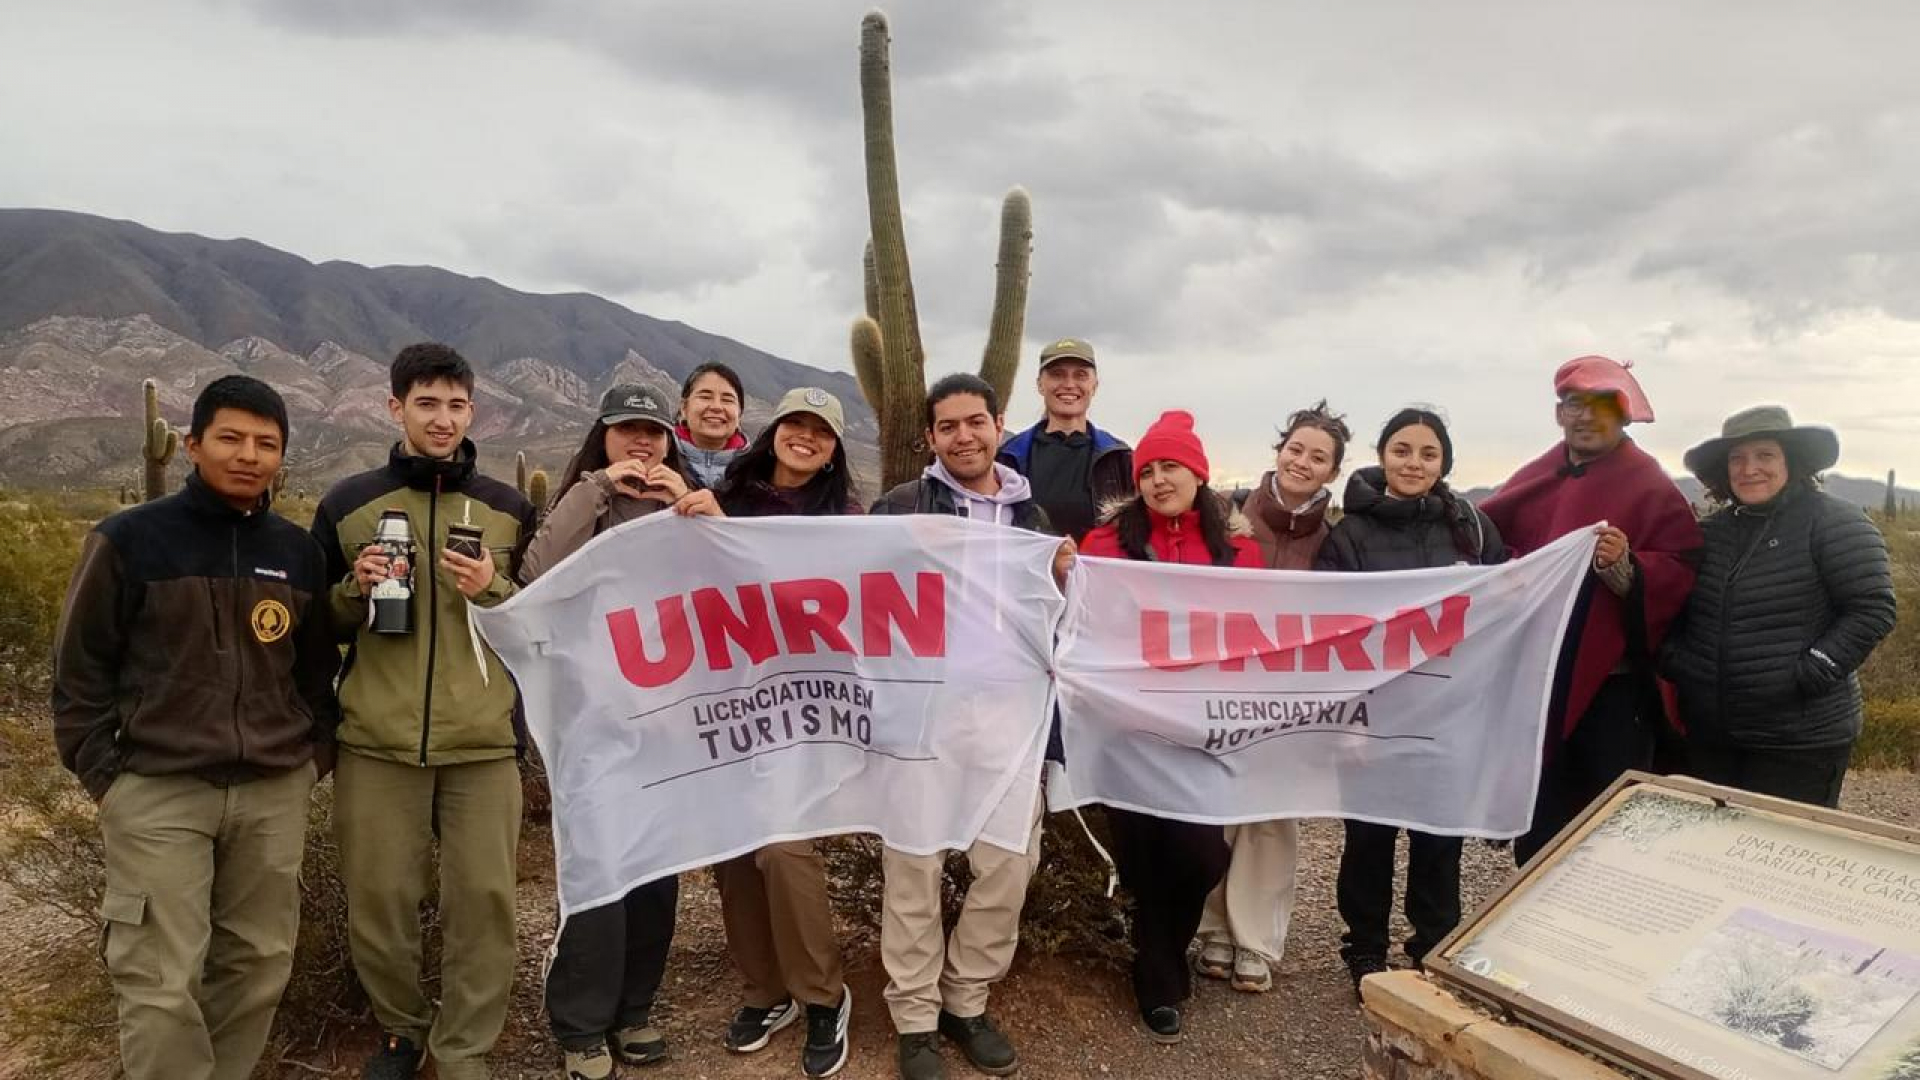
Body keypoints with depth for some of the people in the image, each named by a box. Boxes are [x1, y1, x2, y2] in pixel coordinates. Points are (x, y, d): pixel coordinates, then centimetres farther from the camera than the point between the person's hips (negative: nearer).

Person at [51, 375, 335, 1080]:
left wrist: (316, 753, 8)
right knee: (161, 982, 0)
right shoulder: (129, 539, -4)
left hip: (275, 793, 4)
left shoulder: (298, 551, 6)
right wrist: (104, 772, -4)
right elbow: (80, 666, 0)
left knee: (260, 964, 11)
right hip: (157, 793, -3)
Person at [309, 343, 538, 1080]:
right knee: (377, 897, 8)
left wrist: (494, 592, -10)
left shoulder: (509, 509, 6)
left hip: (483, 743, 0)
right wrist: (356, 589, -9)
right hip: (377, 741, 1)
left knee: (483, 898, 0)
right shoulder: (348, 504, 6)